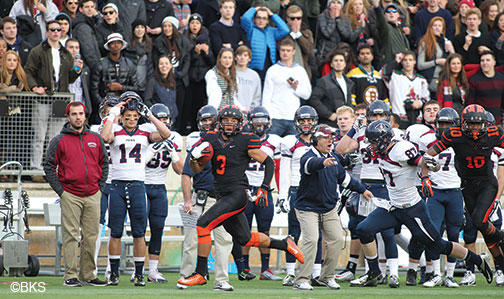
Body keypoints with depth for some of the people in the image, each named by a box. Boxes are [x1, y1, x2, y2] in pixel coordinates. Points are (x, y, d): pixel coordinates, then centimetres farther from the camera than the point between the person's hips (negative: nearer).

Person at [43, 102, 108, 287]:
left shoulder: (95, 139, 12)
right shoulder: (59, 141, 1)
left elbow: (104, 164, 20)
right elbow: (49, 167, 1)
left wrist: (100, 187, 9)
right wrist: (60, 191, -6)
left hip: (92, 196, 4)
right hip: (70, 196, -4)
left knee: (91, 237, 5)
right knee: (71, 236, -6)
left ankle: (88, 274, 12)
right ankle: (70, 275, -4)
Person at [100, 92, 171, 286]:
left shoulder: (145, 132, 7)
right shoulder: (115, 131, 3)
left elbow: (166, 134, -9)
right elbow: (104, 138, -20)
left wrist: (149, 115, -6)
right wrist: (113, 115, -13)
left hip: (137, 185, 1)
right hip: (117, 184, -1)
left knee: (139, 233, 1)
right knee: (115, 232, 2)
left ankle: (139, 274, 7)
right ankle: (114, 273, 9)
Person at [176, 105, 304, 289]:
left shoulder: (245, 141, -6)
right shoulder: (211, 139, 9)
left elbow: (269, 163, 1)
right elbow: (197, 169, 13)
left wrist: (264, 189, -7)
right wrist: (194, 157, -8)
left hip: (238, 194, -7)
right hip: (223, 196, 7)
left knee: (203, 224, -18)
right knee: (245, 239, 16)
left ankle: (201, 273, -12)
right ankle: (284, 244, 36)